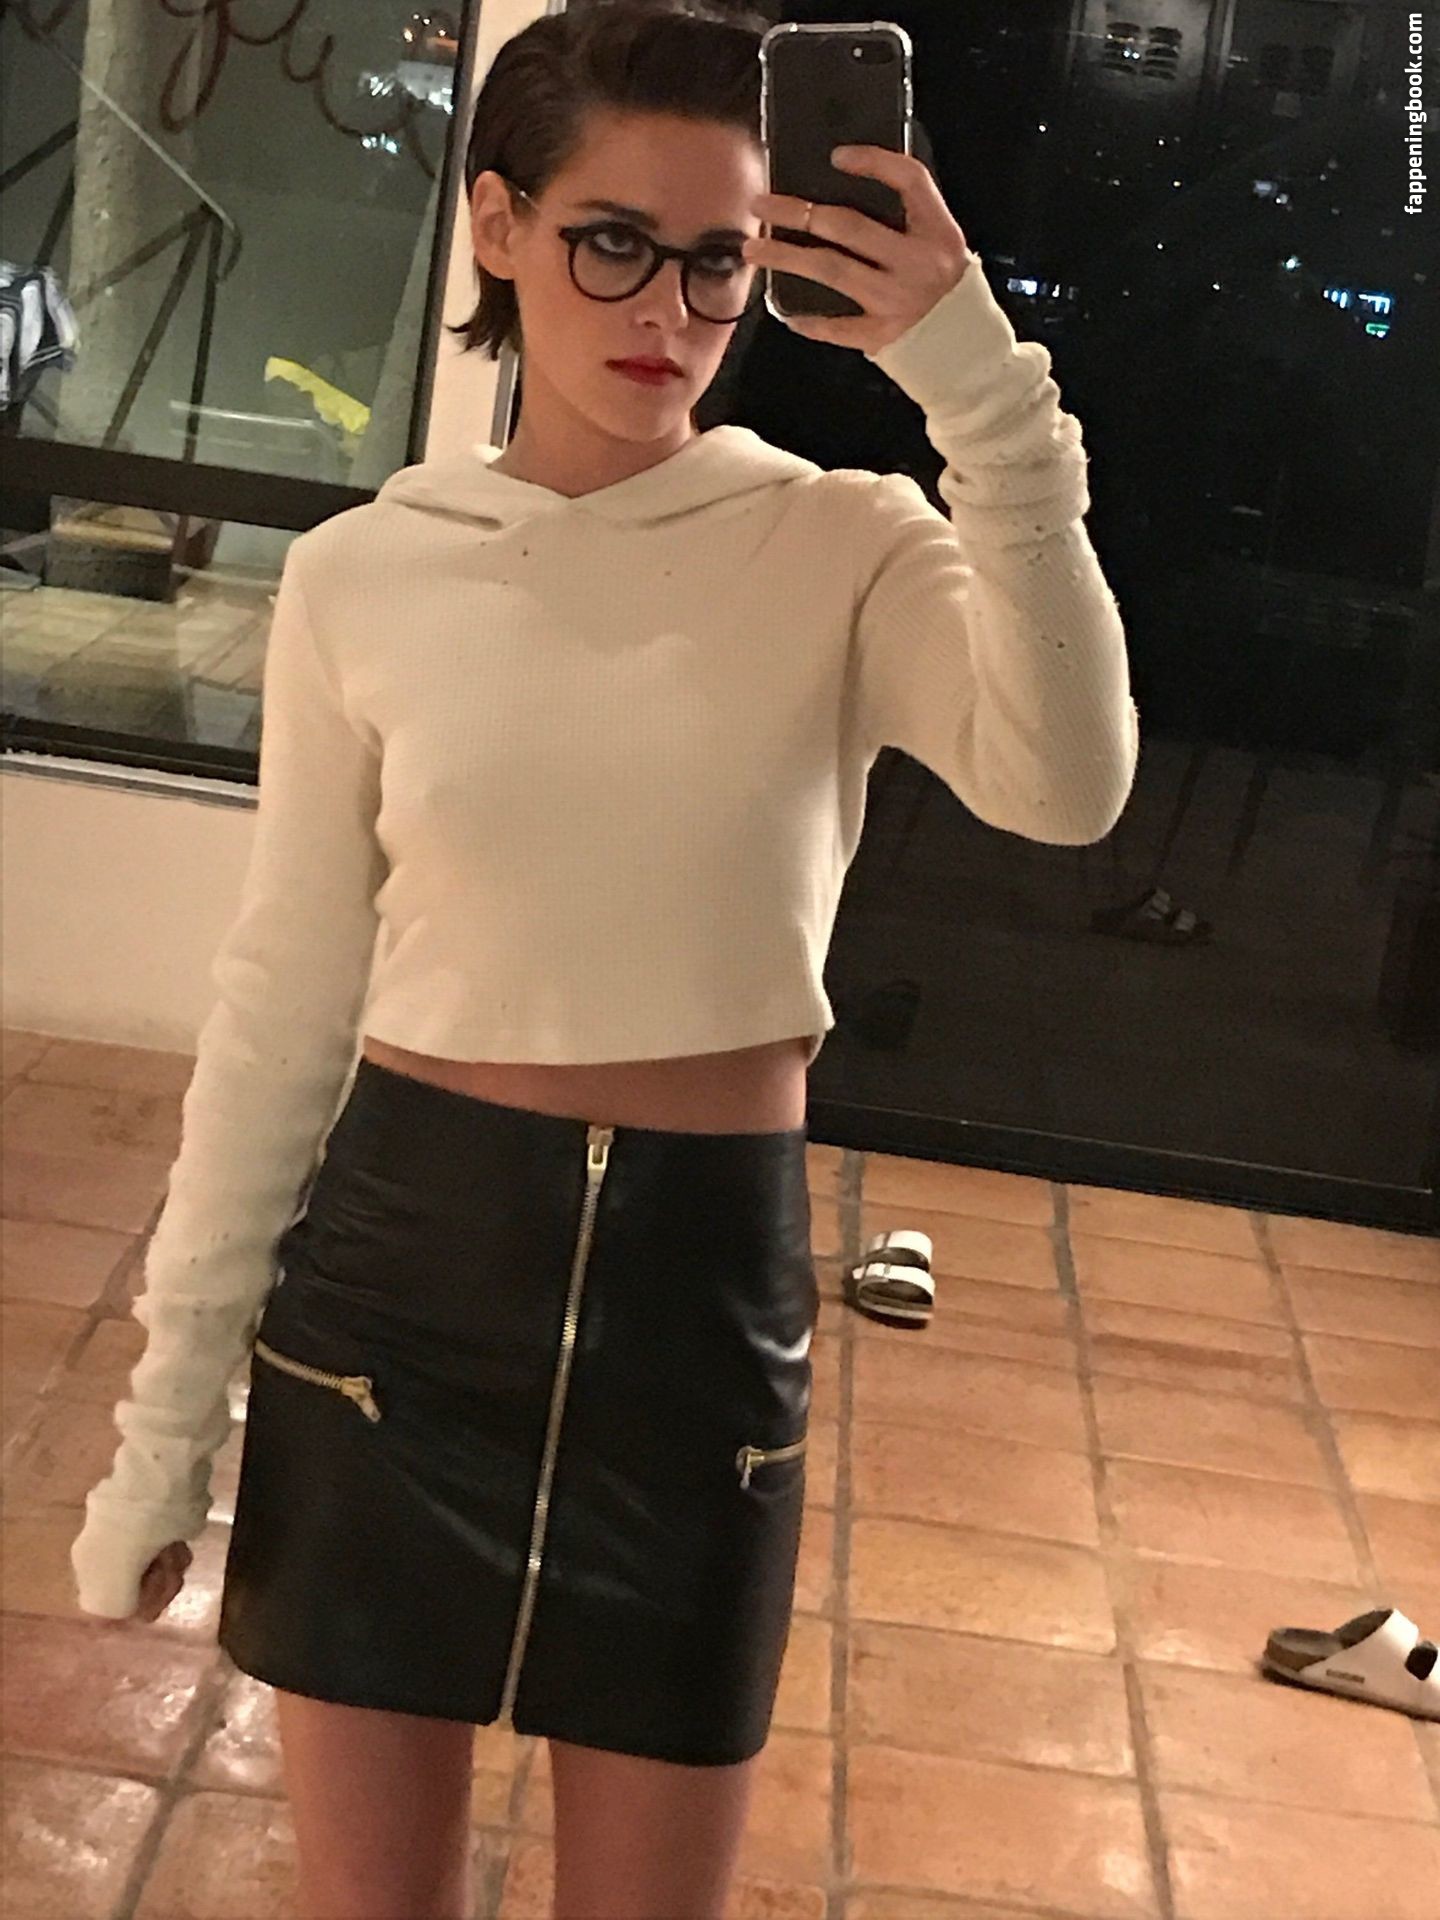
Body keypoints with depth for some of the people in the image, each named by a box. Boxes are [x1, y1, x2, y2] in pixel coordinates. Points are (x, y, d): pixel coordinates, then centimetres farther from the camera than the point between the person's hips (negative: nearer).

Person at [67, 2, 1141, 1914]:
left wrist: (986, 396, -27)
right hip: (400, 1267, 1)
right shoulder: (365, 572, -1)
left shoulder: (843, 548, -4)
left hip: (706, 1279, 0)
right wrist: (167, 1412, 4)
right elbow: (283, 1006, 2)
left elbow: (1065, 786, -23)